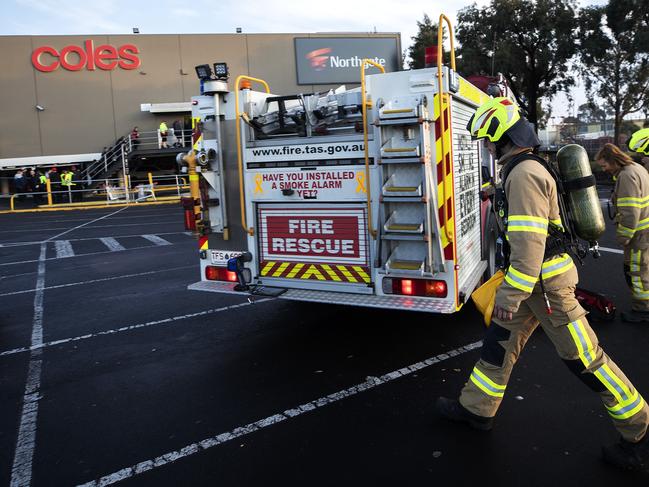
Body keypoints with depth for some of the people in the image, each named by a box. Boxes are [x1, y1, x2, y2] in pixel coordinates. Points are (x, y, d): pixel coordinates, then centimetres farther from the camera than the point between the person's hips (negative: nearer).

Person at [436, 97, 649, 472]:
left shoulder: (524, 174, -20)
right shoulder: (524, 169, 12)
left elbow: (529, 242, -27)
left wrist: (510, 297, -24)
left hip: (548, 283, -10)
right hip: (536, 279, 10)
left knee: (585, 359, 1)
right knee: (500, 341, 14)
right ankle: (477, 408, 27)